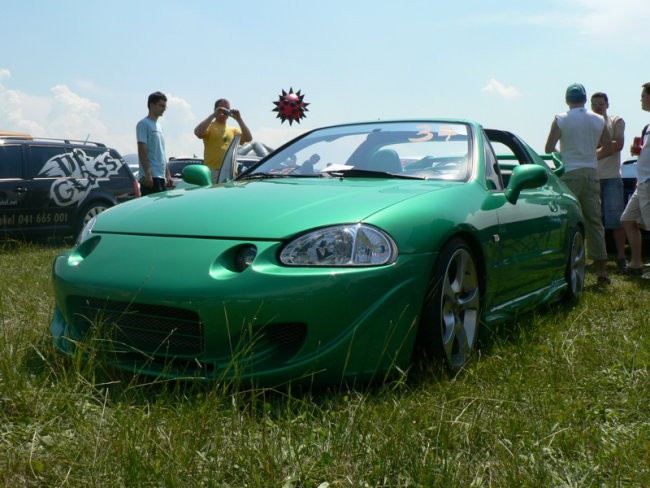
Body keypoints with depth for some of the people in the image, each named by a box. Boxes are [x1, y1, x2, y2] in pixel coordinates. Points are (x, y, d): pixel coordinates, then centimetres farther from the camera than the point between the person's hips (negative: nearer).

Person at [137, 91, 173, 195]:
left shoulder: (159, 126, 21)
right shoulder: (144, 124, -6)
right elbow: (142, 150, -13)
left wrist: (168, 174, 19)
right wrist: (148, 174, -20)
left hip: (161, 176, 9)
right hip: (150, 176, -9)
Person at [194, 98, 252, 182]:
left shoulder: (233, 130, 18)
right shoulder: (209, 127, 5)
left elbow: (248, 138, 5)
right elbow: (197, 132, -16)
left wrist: (239, 119, -1)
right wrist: (213, 115, -13)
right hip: (213, 171, -5)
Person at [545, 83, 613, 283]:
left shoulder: (561, 120, -4)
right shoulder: (599, 120, 7)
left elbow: (548, 149, -6)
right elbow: (608, 148, 12)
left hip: (569, 174, -3)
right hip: (591, 173, 3)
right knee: (594, 221, 7)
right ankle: (601, 269, 8)